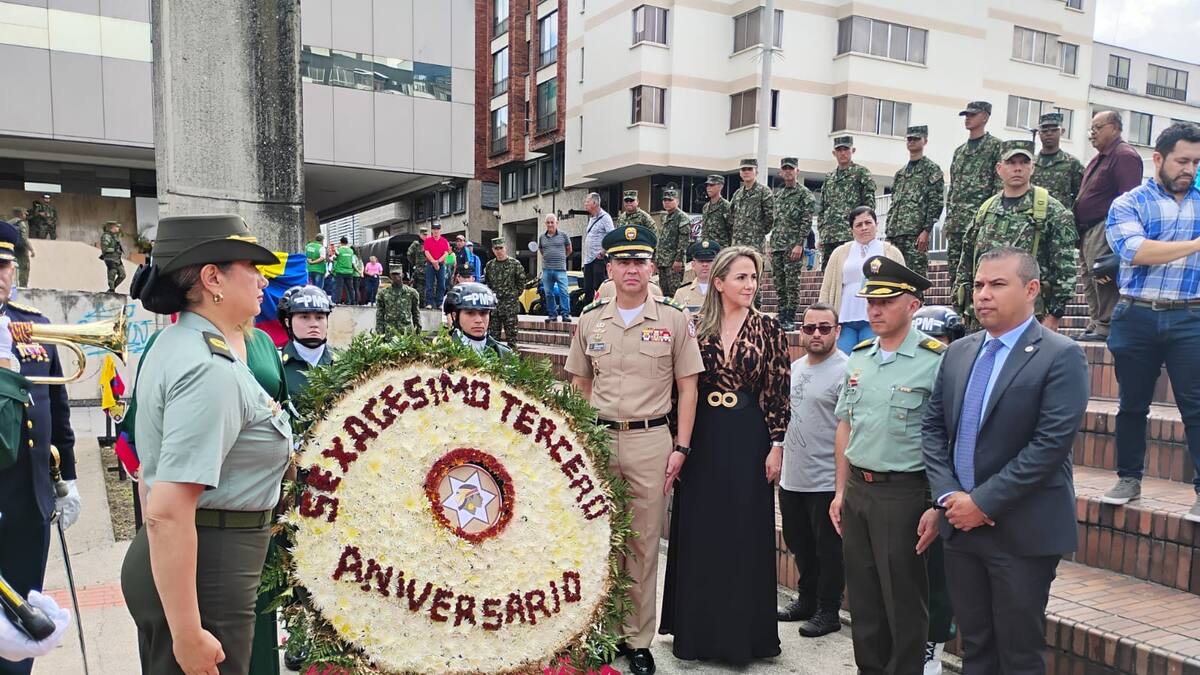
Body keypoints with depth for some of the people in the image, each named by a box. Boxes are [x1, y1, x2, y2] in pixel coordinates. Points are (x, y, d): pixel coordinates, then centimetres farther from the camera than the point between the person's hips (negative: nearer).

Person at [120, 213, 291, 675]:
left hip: (160, 565, 9)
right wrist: (188, 635, -24)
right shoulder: (211, 370, -23)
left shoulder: (174, 346, 8)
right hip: (200, 574, -9)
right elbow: (168, 514, -28)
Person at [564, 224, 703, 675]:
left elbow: (687, 387, 1)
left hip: (651, 440, -2)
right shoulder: (590, 320, 7)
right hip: (597, 438, 2)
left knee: (643, 545, 5)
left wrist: (681, 447, -5)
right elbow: (580, 386, 13)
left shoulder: (673, 319, 0)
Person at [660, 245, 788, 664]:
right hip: (702, 438, 2)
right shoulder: (697, 329, 3)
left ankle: (741, 633, 21)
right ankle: (697, 629, 26)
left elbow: (778, 394, -2)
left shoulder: (768, 330, -1)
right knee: (698, 533, 10)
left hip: (748, 439, -2)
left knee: (745, 534, 6)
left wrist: (776, 446, -6)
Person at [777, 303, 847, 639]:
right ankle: (807, 601, 35)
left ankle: (828, 611, 21)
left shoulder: (845, 371, -13)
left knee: (829, 549, 7)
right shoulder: (794, 367, 11)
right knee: (800, 544, 19)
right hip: (791, 477, 8)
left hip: (826, 481, -8)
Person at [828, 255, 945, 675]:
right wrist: (841, 491, 13)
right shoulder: (858, 356, 9)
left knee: (904, 602, 7)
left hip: (903, 493, -6)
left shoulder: (935, 360, -12)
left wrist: (937, 507, -16)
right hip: (857, 488, 6)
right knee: (863, 597, 17)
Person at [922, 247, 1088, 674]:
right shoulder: (959, 352, 9)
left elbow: (1052, 443, -17)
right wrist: (947, 494, -5)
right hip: (960, 523, 5)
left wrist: (983, 501, -17)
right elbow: (933, 427, 9)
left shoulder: (1061, 356, -9)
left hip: (1022, 532, -5)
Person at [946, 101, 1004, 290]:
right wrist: (948, 220, 15)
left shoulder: (996, 146, 0)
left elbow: (1000, 185, -7)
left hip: (981, 221, -7)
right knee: (954, 271, 6)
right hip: (956, 223, 7)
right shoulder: (959, 151, 21)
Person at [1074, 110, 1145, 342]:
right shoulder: (1100, 158, 23)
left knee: (1102, 278, -11)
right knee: (1089, 279, 12)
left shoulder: (1124, 156, -9)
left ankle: (1105, 327, -7)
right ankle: (1094, 325, 18)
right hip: (1087, 230, 10)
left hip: (1104, 230, -10)